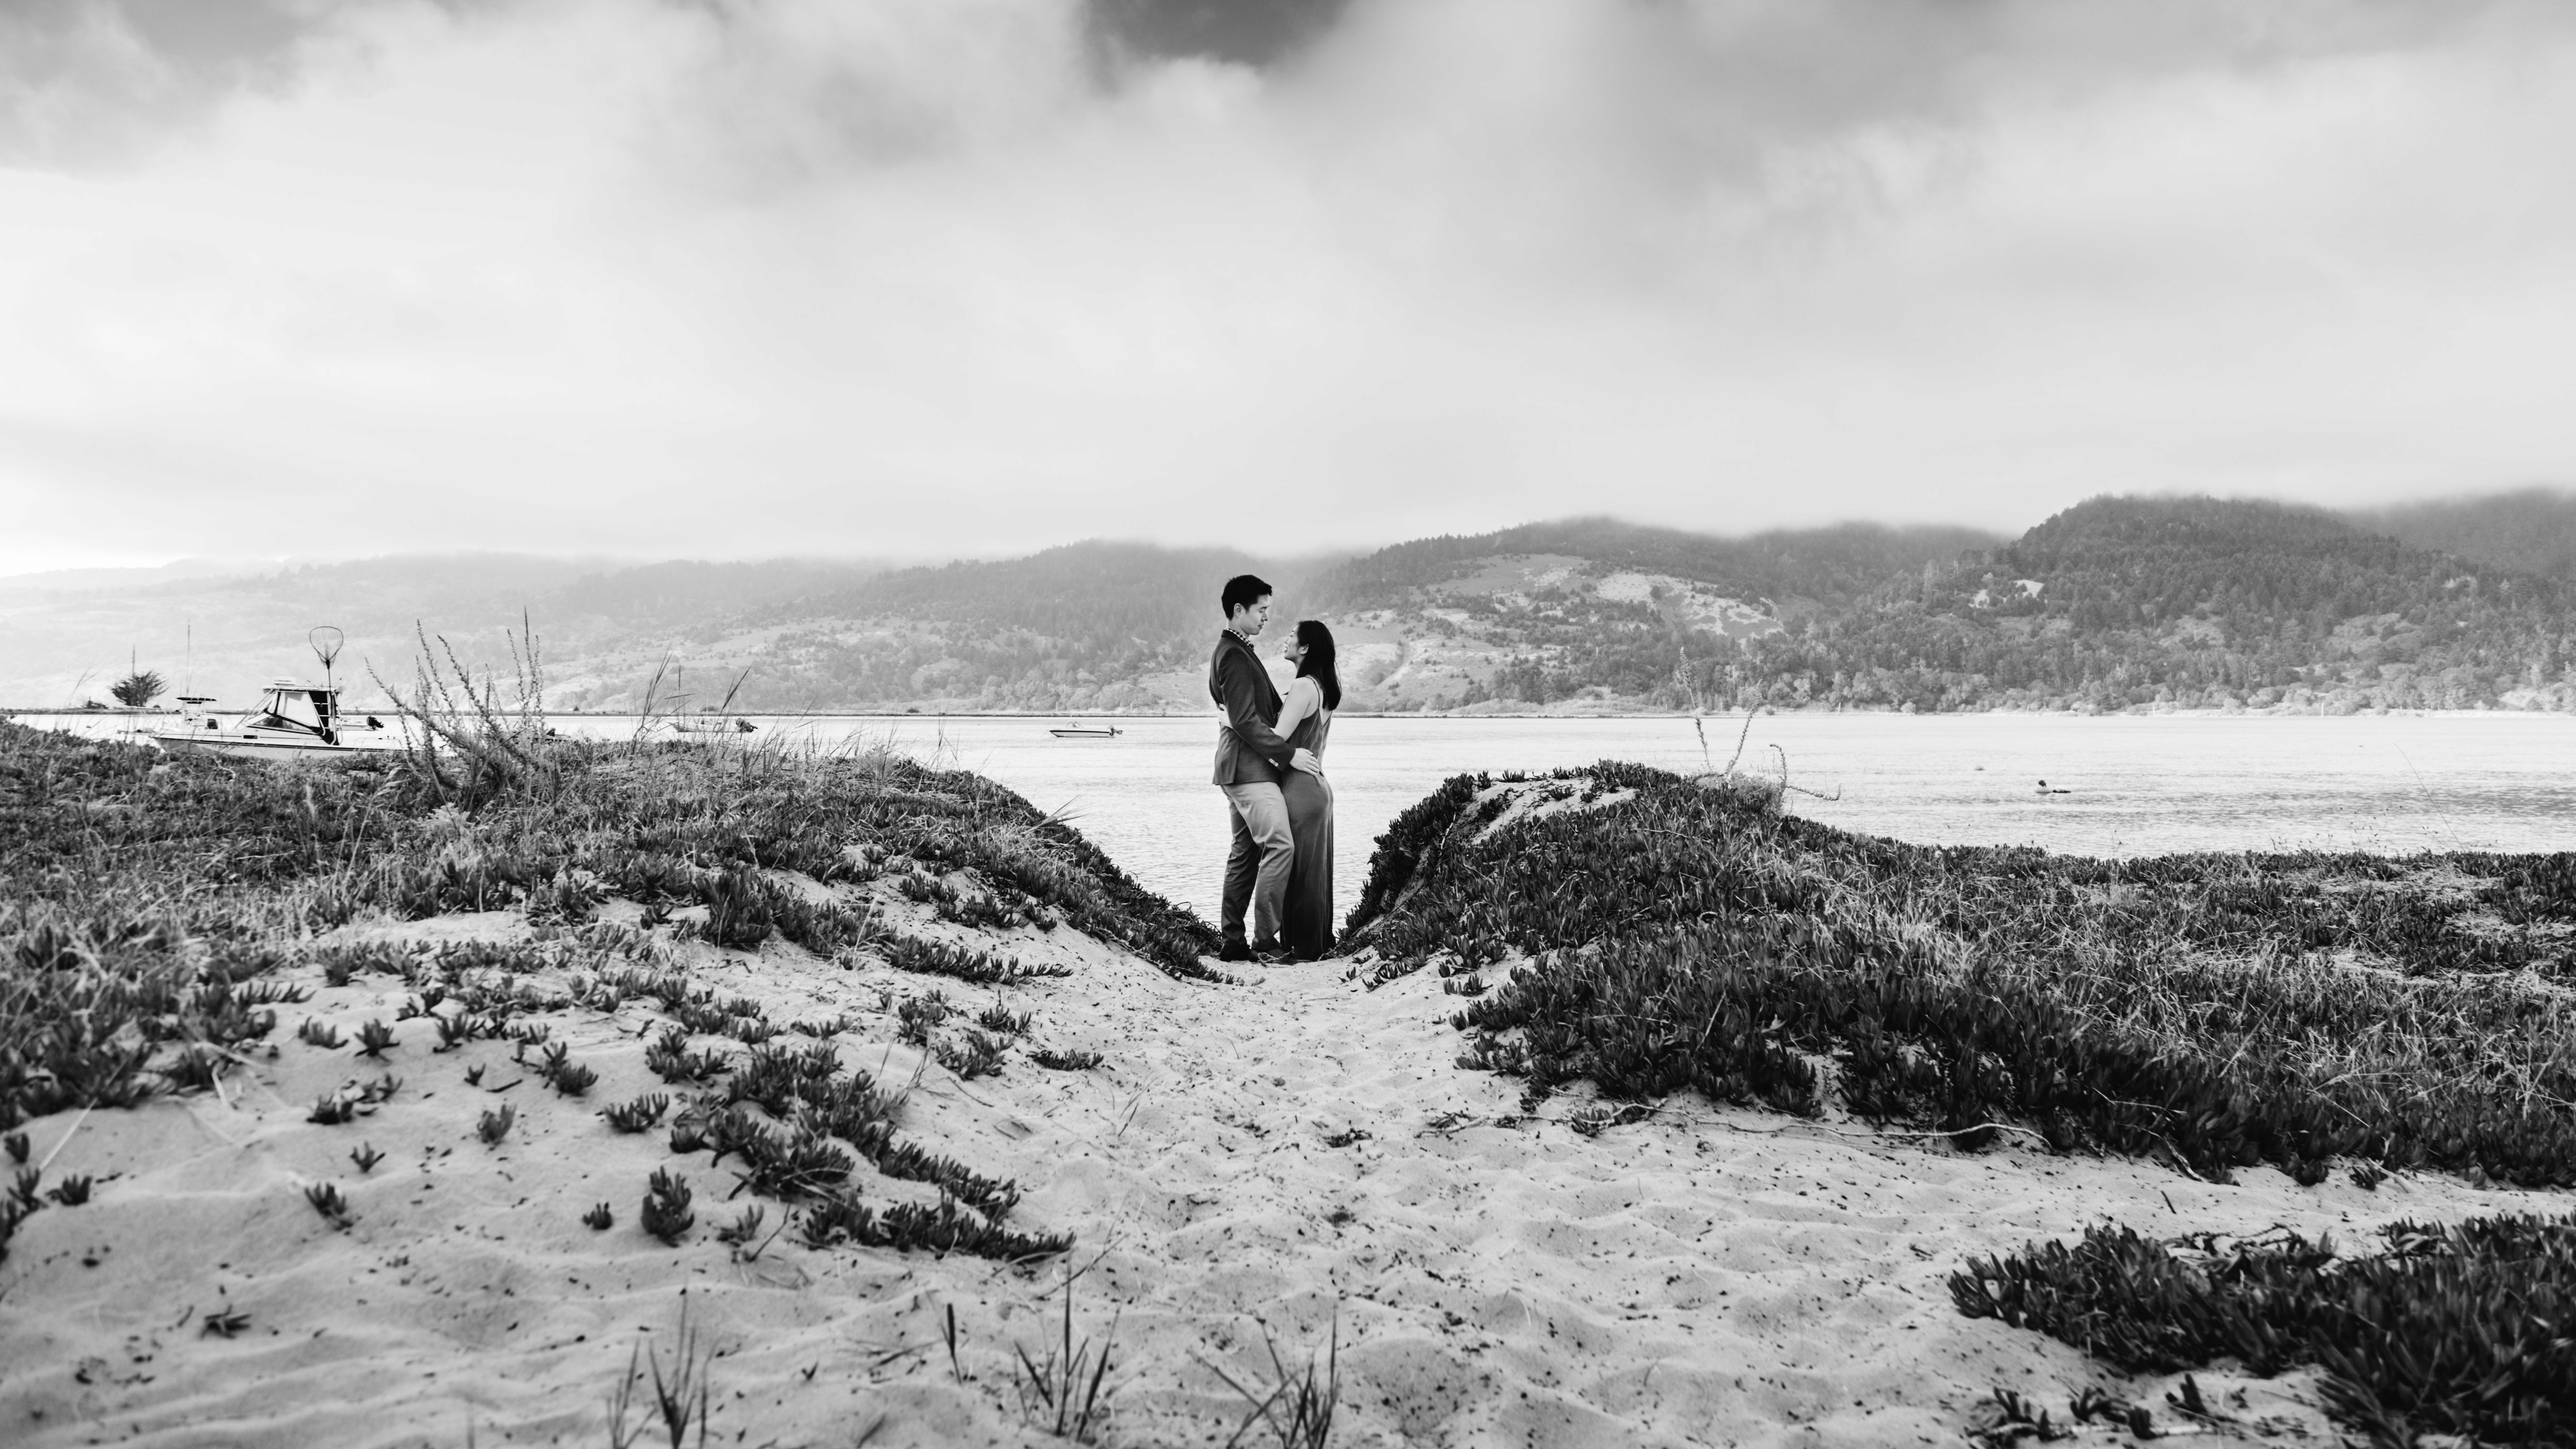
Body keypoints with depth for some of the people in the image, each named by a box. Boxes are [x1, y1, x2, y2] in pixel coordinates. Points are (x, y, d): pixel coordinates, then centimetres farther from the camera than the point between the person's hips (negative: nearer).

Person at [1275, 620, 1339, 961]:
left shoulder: (1303, 687, -17)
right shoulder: (1326, 686, 10)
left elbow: (1277, 738, -19)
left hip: (1300, 788, -9)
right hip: (1317, 784, 9)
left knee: (1299, 870, -1)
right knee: (1314, 869, 15)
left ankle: (1303, 948, 5)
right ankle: (1319, 943, 23)